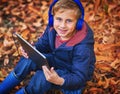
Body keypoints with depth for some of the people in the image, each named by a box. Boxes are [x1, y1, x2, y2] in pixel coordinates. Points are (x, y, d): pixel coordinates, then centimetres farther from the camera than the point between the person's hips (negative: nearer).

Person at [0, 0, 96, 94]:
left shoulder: (82, 47, -35)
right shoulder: (53, 27, -18)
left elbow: (80, 77, -30)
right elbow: (43, 44, 1)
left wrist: (60, 81, -50)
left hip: (73, 73, -6)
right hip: (57, 59, 6)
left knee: (42, 77, -29)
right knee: (28, 60, -12)